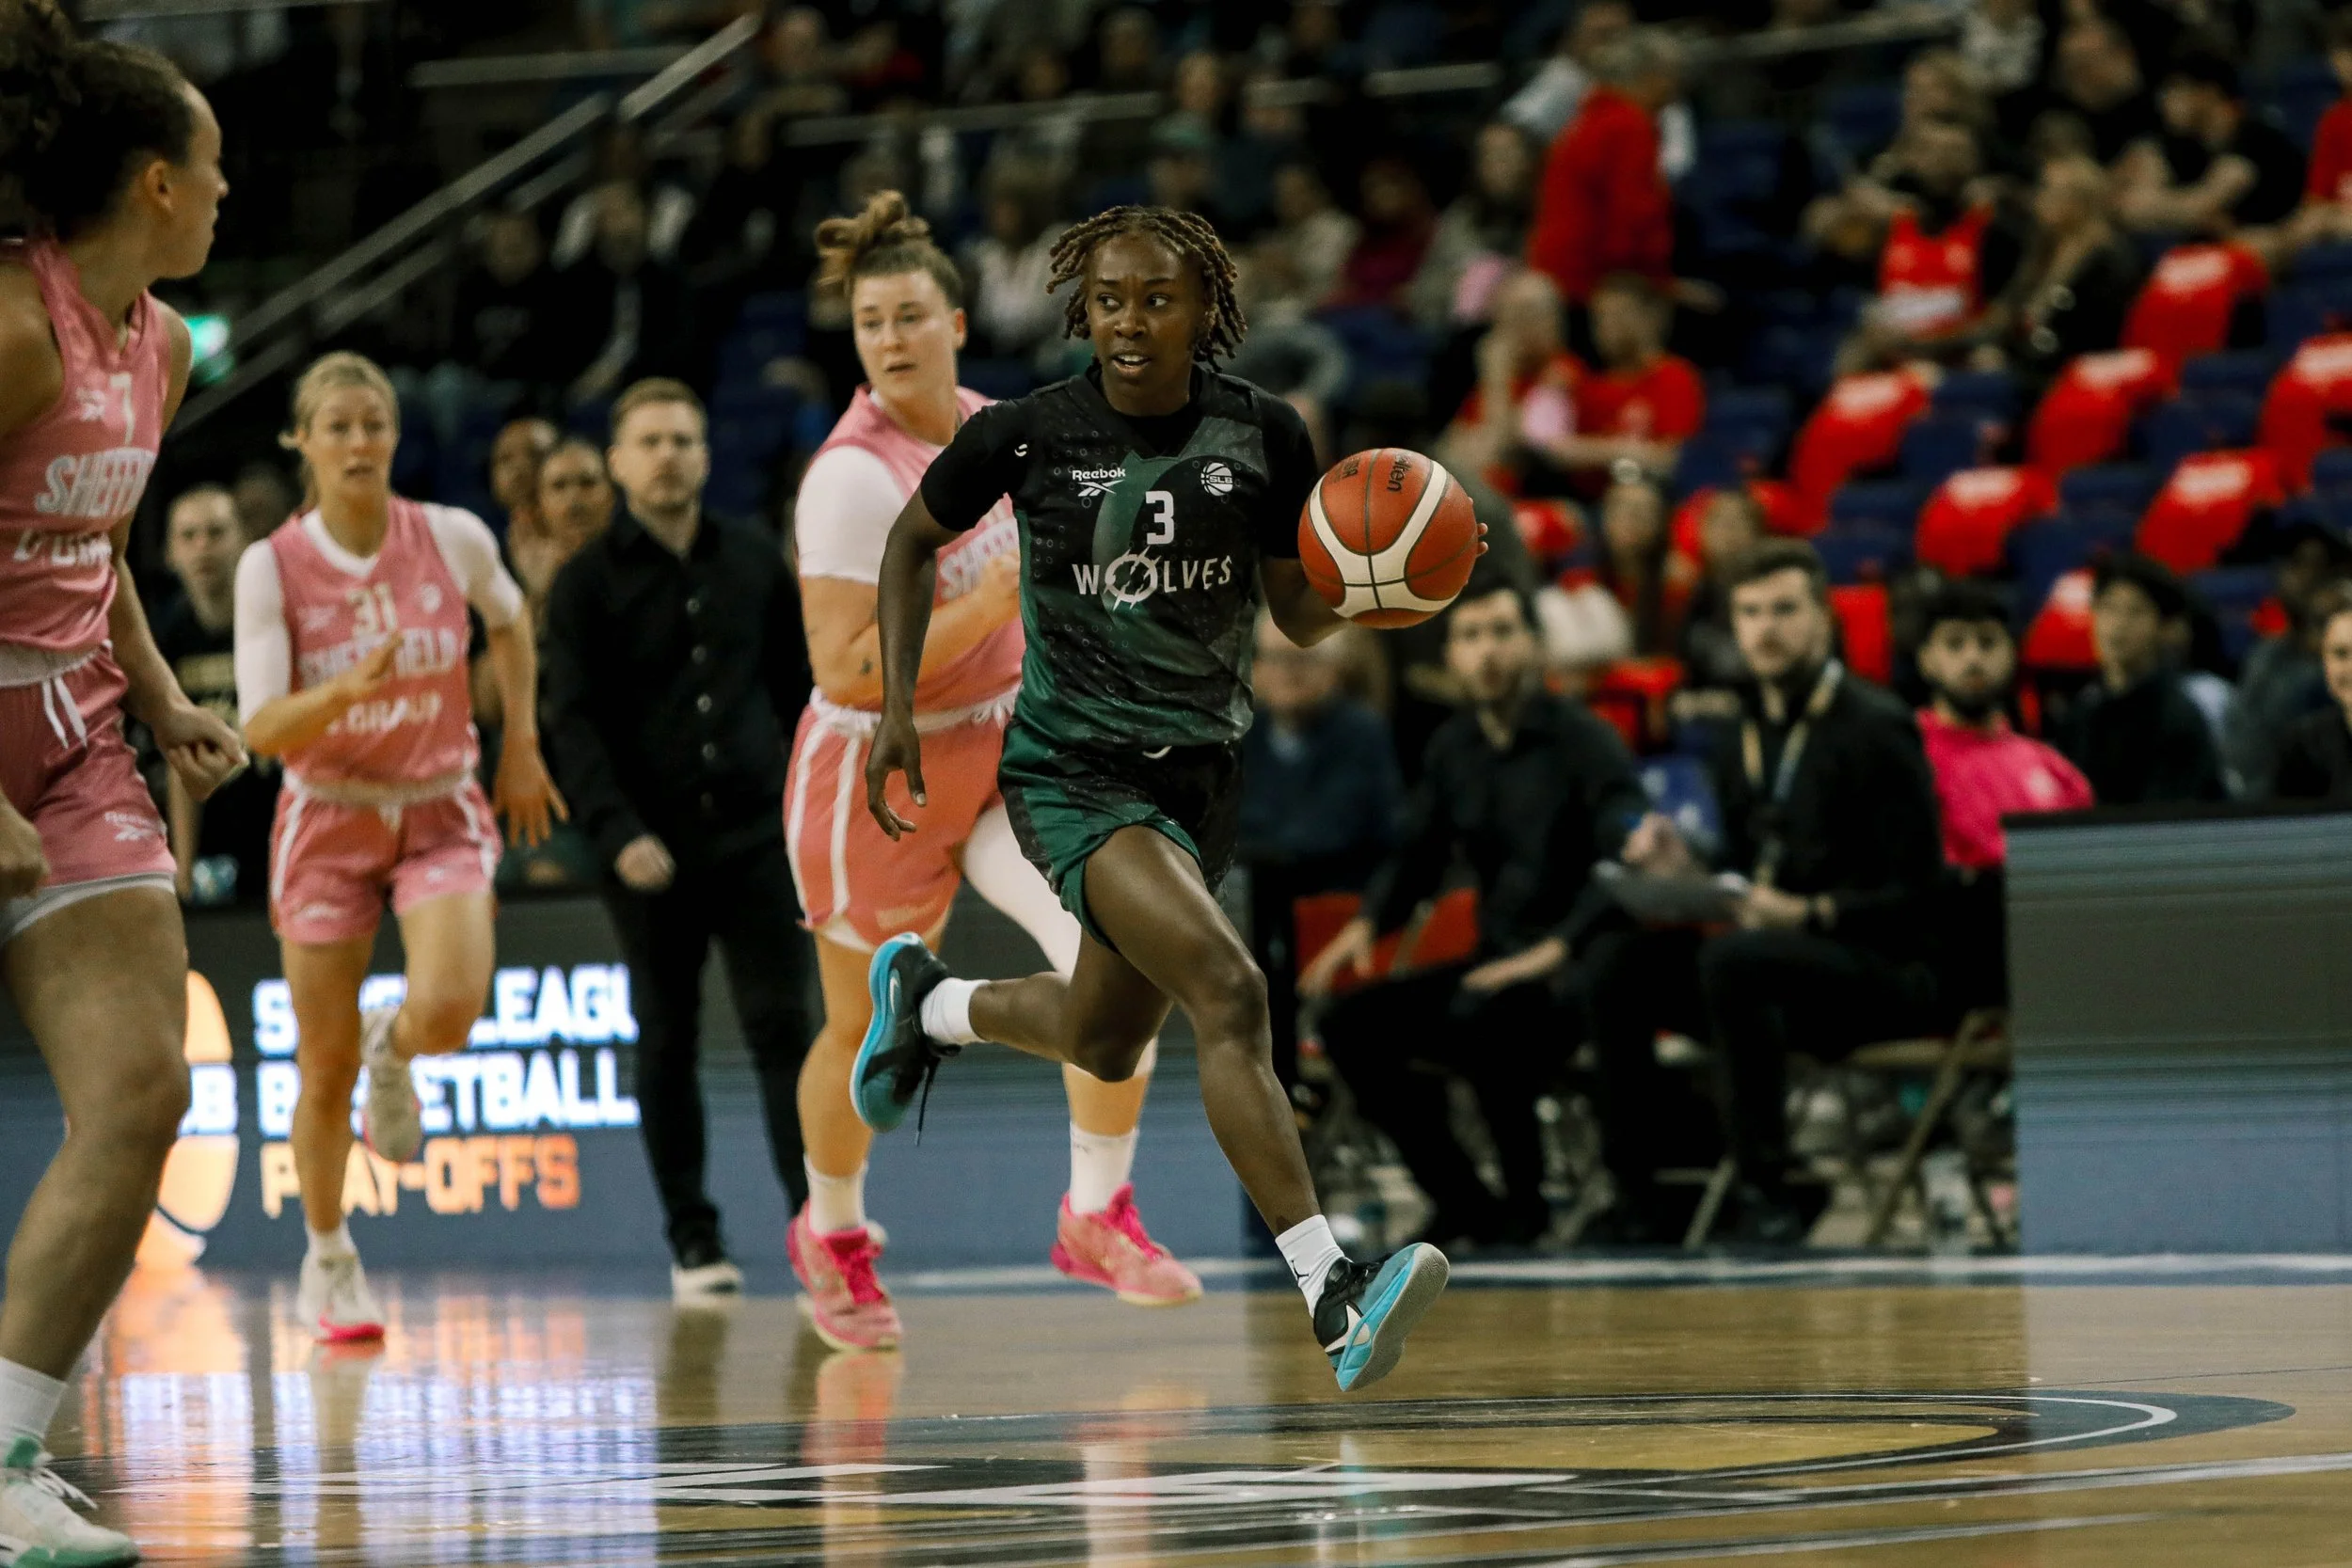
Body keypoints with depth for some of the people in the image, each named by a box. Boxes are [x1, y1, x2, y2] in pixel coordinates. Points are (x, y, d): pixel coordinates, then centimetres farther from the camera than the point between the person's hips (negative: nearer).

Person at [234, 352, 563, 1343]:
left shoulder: (456, 540, -7)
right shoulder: (272, 567, -12)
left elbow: (509, 624, 16)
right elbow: (262, 730, -17)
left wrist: (521, 745, 13)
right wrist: (349, 688, -35)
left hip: (441, 813, 1)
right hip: (326, 821, 0)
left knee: (449, 1012, -25)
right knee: (325, 1068, 2)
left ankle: (395, 1050, 14)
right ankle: (328, 1261, 25)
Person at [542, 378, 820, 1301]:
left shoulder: (755, 561, 9)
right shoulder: (588, 582, 0)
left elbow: (798, 688, 16)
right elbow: (571, 721, -6)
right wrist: (619, 834, -18)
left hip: (755, 833, 2)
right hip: (650, 849, -2)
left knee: (782, 1027, -6)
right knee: (668, 1043, 4)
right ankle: (693, 1240, 10)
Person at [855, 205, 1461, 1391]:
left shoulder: (1262, 436, -4)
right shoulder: (1026, 435, -10)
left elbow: (1299, 615, 5)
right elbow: (916, 541, 8)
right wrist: (896, 706, 0)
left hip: (1200, 770, 5)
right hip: (1073, 771, -5)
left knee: (1106, 1048, 21)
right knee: (1229, 992, -26)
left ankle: (926, 1001, 52)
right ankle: (1330, 1292, -31)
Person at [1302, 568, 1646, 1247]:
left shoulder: (1581, 738, -9)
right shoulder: (1452, 747, 10)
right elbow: (1418, 854, 22)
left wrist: (1555, 949, -32)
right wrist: (1368, 923, 1)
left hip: (1573, 977, -7)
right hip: (1495, 966, 7)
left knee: (1479, 1017, -36)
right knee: (1352, 1025, -9)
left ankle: (1526, 1203, -15)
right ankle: (1464, 1202, -1)